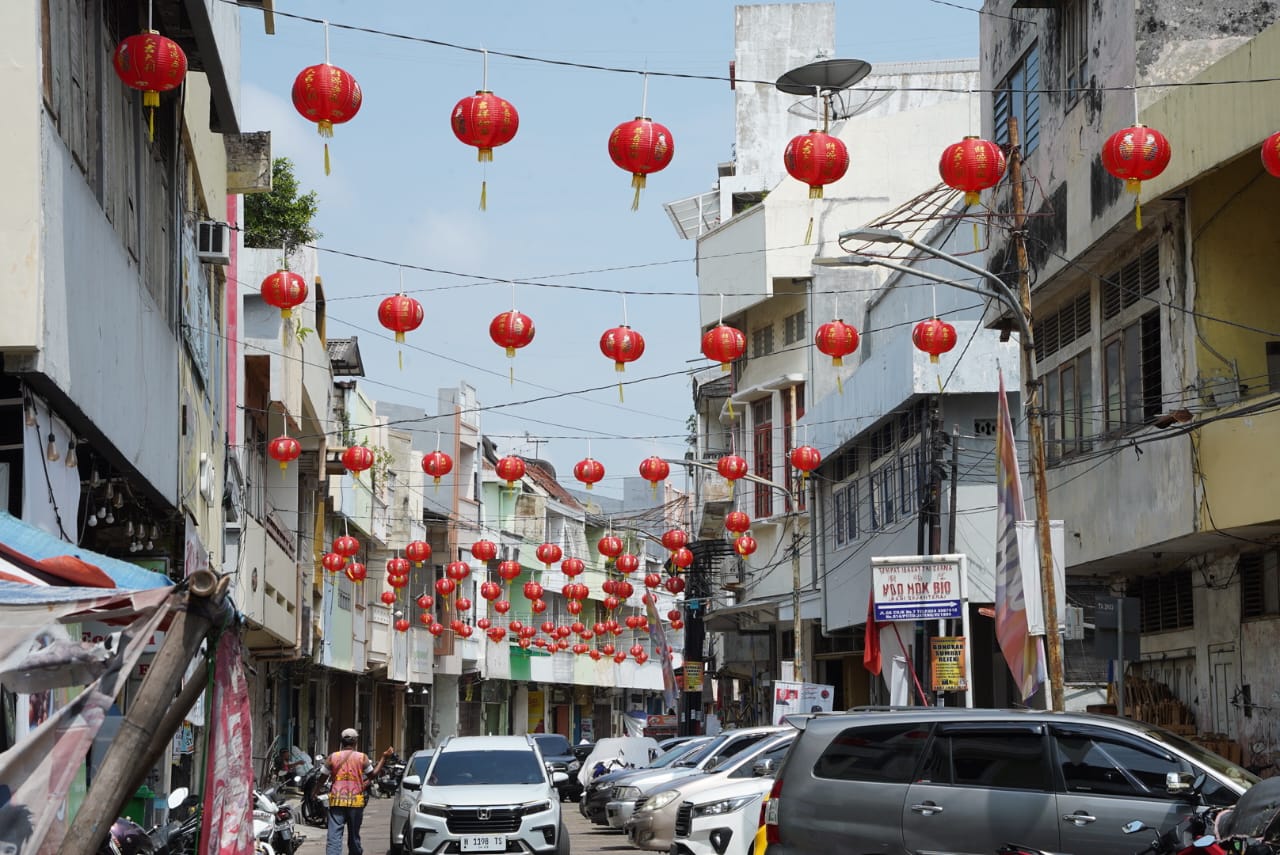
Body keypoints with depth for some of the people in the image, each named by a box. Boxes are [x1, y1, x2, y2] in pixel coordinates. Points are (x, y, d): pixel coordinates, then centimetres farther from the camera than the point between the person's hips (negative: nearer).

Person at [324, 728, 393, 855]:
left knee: (334, 835, -7)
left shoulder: (332, 757, 1)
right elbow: (373, 774, 9)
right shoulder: (362, 758, -1)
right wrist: (384, 758, 16)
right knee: (354, 835, 14)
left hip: (336, 801, -1)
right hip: (355, 801, 1)